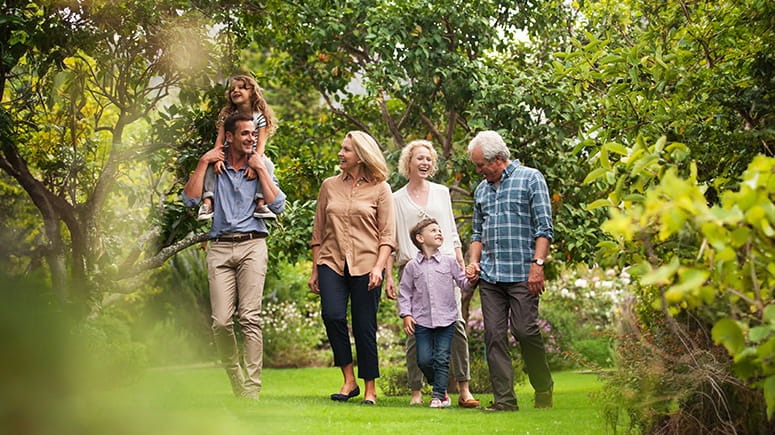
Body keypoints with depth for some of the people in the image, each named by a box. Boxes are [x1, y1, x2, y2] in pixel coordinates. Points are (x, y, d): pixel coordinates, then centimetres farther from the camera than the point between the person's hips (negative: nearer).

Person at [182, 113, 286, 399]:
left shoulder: (261, 169, 18)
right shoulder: (214, 169, 18)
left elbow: (278, 206, 2)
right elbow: (190, 199, 2)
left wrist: (260, 168, 3)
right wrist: (202, 163, 4)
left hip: (252, 245, -1)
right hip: (220, 247, 1)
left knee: (250, 317, -14)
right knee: (221, 321, -10)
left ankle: (252, 387, -14)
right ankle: (235, 379, 7)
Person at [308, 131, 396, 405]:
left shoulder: (380, 189, 5)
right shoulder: (329, 186, 13)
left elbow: (387, 235, 1)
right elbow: (318, 232, 16)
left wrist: (379, 266, -12)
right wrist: (314, 270, 12)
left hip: (365, 266, -2)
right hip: (332, 262, 2)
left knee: (364, 327, -2)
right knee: (332, 315, -18)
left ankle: (369, 388, 11)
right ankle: (348, 380, -5)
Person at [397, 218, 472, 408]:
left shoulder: (449, 262, 6)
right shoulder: (412, 266, 6)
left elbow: (463, 283, 10)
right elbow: (404, 292, 9)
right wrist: (406, 314, -2)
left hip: (446, 320, 0)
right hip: (422, 321, 0)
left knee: (442, 358, -4)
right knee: (424, 360, -3)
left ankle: (438, 395, 5)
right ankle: (439, 385, 20)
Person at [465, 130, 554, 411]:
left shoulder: (530, 178, 1)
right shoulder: (482, 190, 19)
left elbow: (544, 227, -5)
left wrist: (537, 264, -14)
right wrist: (474, 262, 8)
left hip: (521, 273, -5)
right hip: (489, 275, 6)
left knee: (525, 331, -8)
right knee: (494, 336, -1)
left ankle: (543, 391, 13)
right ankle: (504, 399, 2)